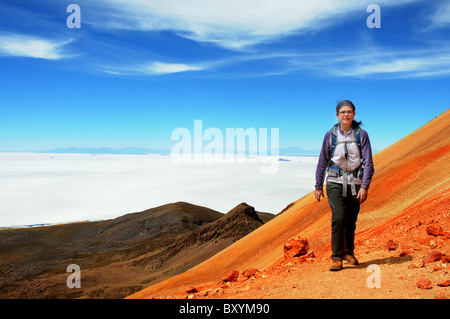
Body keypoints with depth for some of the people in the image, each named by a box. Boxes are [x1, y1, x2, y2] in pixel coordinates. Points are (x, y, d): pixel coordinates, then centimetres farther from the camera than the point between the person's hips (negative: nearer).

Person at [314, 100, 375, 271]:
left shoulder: (361, 134, -1)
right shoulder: (330, 135, 0)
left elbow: (368, 162, -2)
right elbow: (322, 161, 6)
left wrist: (365, 186, -11)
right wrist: (318, 186, 7)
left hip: (355, 183, 1)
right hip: (335, 182, -1)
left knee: (351, 221, 8)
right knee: (338, 218, -14)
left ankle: (349, 252, 31)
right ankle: (337, 257, -3)